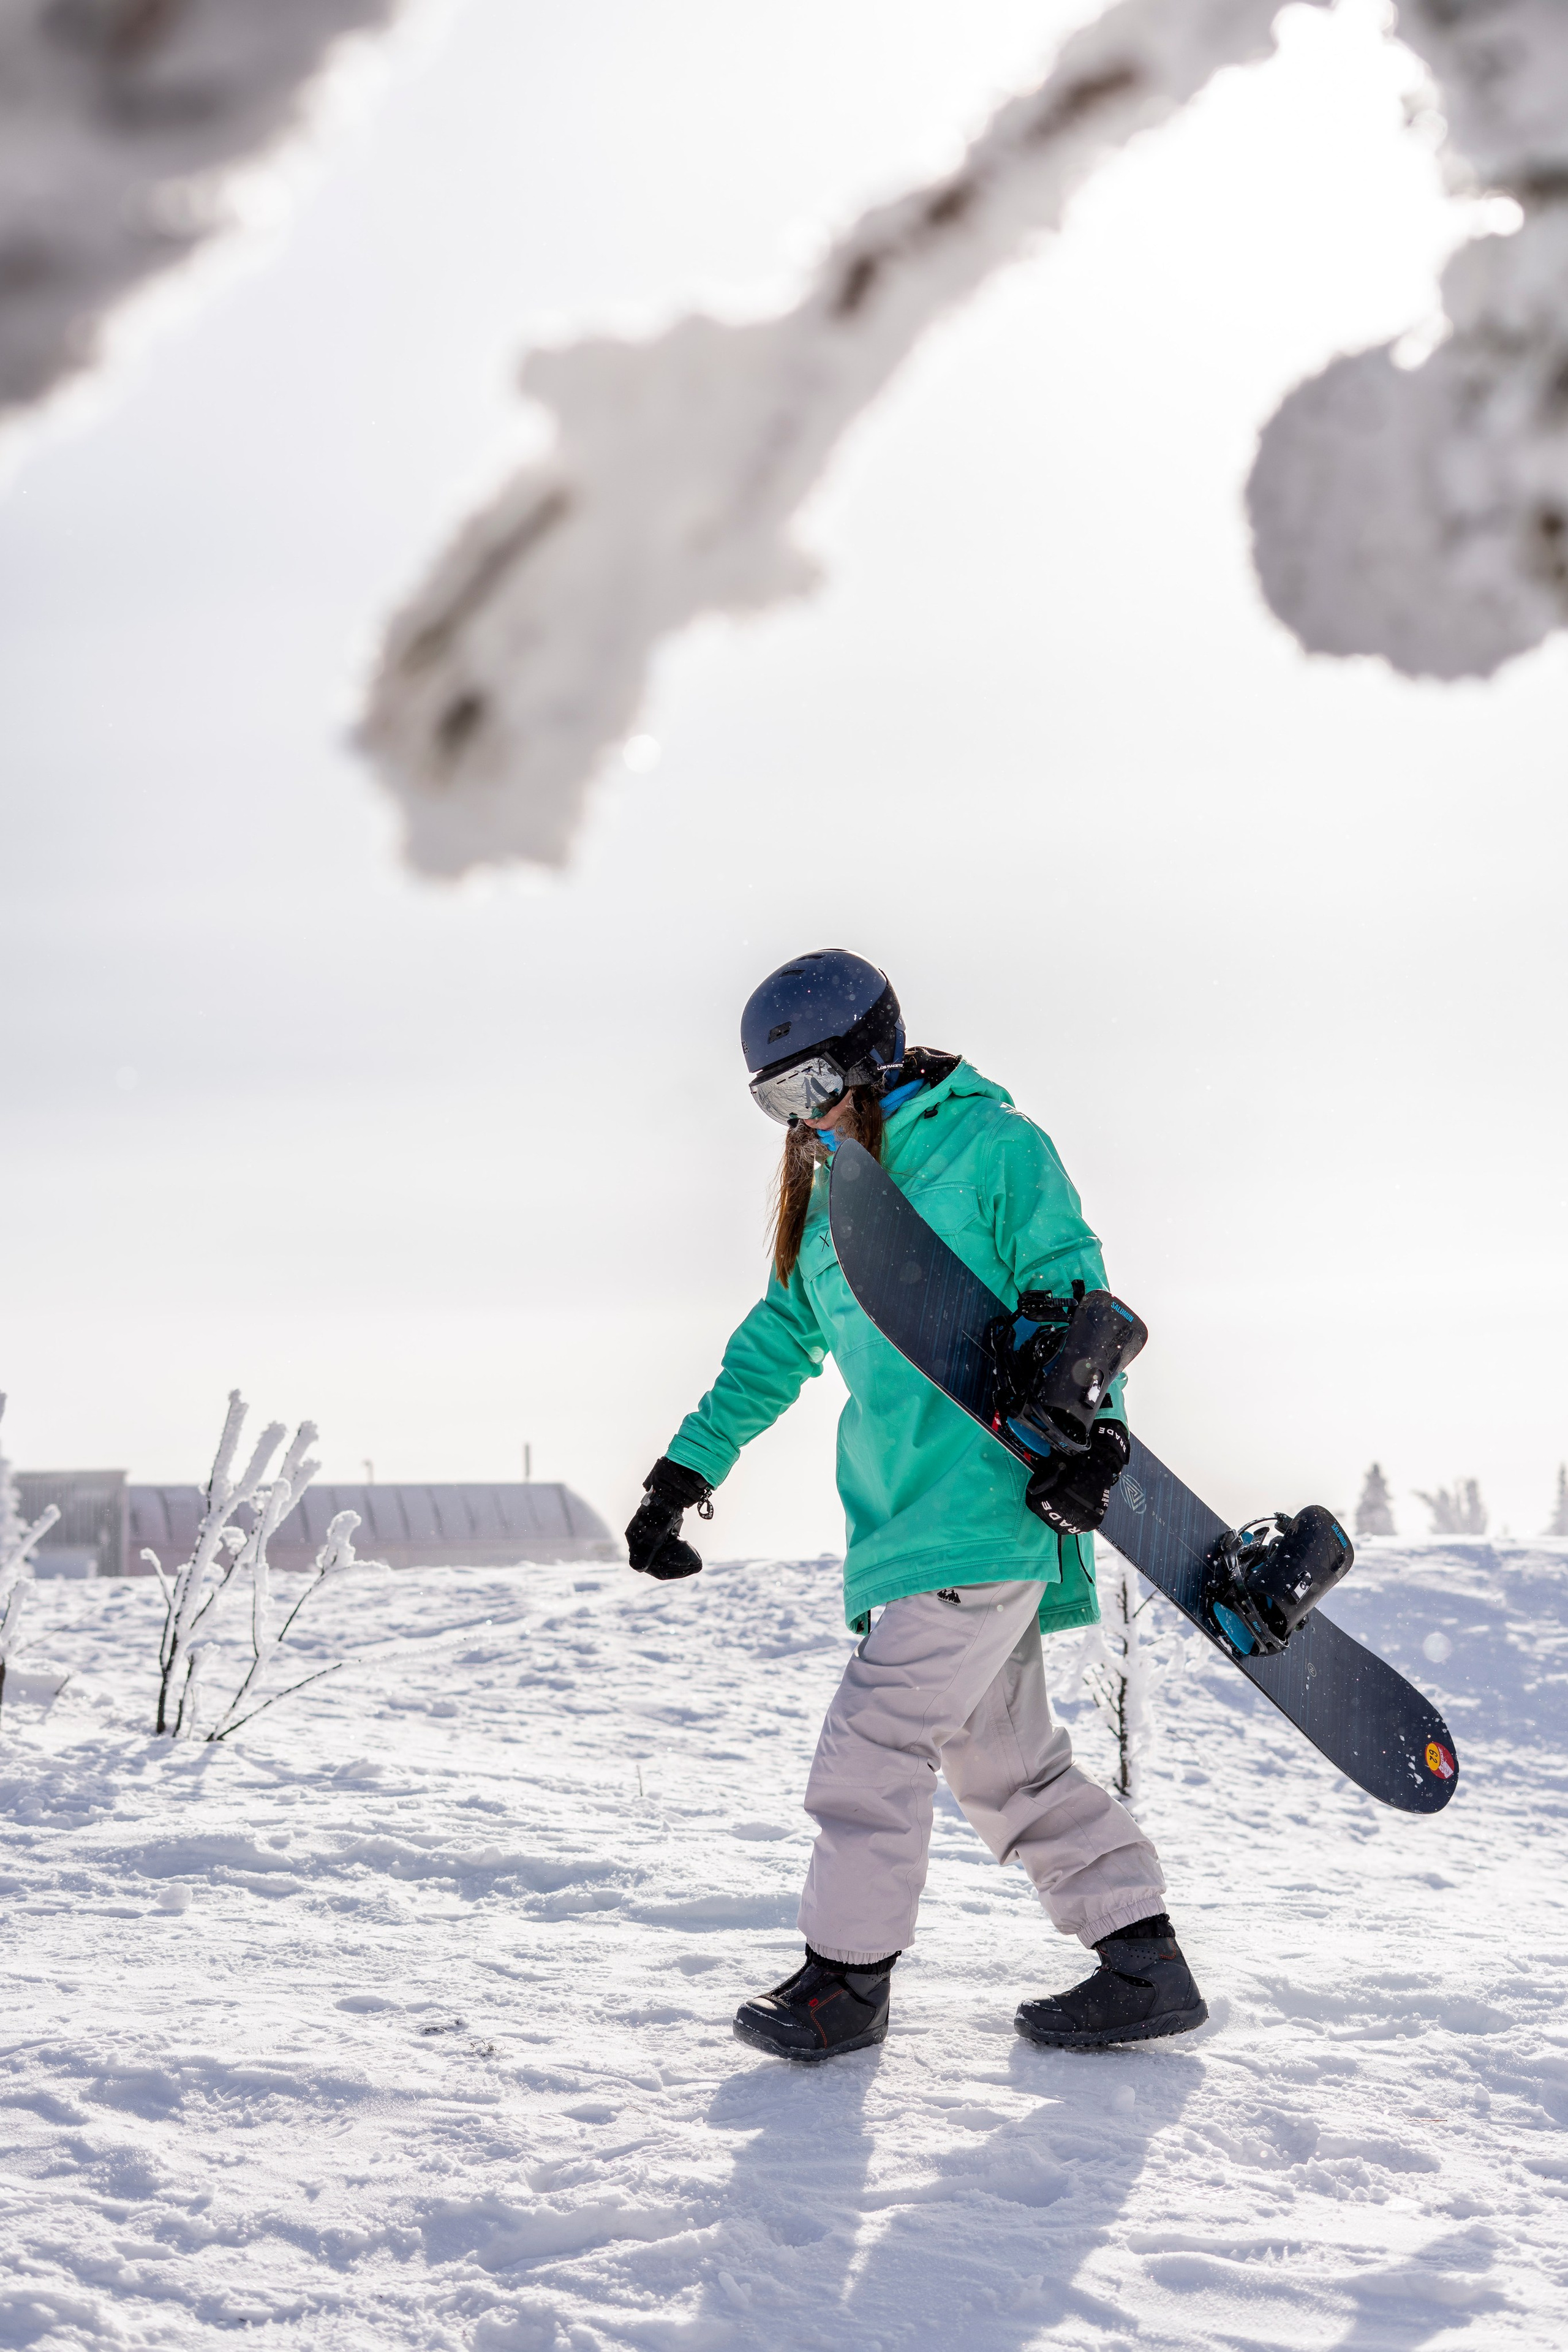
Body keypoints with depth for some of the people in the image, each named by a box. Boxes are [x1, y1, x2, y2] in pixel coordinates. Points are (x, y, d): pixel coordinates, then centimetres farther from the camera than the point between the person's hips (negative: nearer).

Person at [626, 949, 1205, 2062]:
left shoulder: (994, 1147, -4)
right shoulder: (827, 1196, 19)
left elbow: (1072, 1297, -8)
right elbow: (778, 1345, 25)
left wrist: (1091, 1431, -21)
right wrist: (687, 1470, 21)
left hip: (988, 1502, -8)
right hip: (903, 1513, 8)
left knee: (876, 1736, -8)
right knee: (1005, 1758, 9)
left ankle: (847, 1977, 6)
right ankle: (1146, 1965, 17)